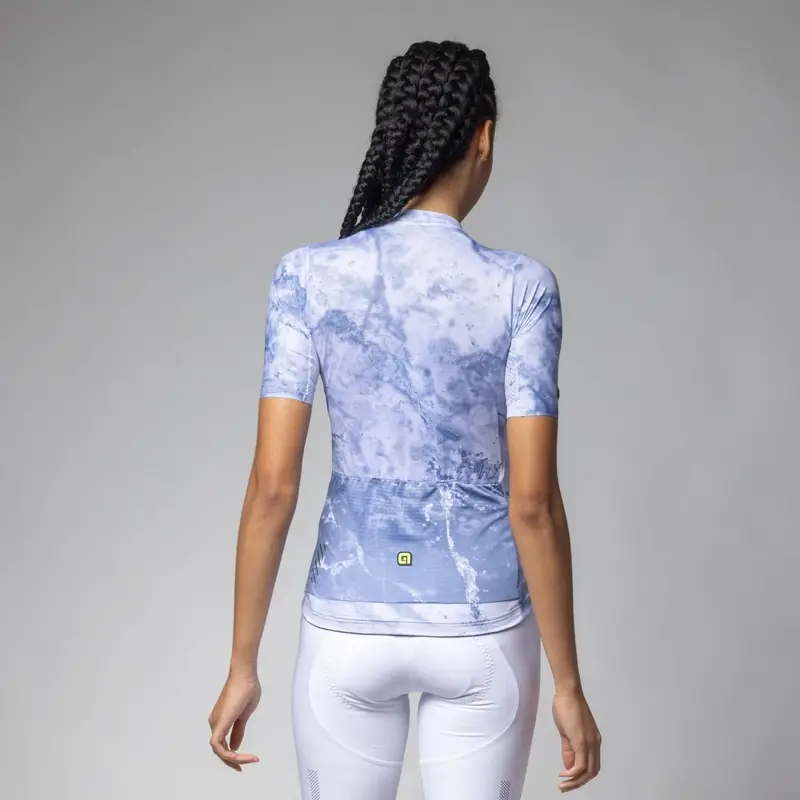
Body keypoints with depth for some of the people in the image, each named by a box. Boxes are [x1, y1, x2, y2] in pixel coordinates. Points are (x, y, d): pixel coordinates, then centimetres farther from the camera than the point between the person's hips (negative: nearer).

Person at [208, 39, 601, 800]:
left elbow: (272, 485, -11)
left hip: (349, 627, 1)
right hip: (480, 632, -1)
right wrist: (568, 683, -5)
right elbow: (532, 502, -14)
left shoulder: (308, 274, -9)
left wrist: (242, 665, -2)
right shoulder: (519, 286, -13)